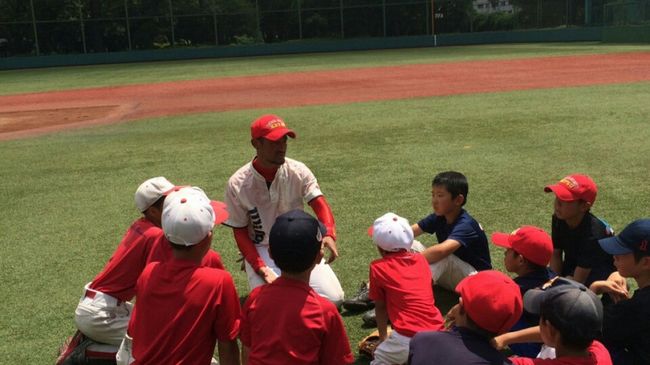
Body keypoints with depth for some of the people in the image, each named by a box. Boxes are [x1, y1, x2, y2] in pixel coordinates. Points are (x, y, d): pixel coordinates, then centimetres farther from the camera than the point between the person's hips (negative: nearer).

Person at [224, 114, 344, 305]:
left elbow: (319, 204, -20)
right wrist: (262, 270, -20)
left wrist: (329, 234, -42)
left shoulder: (298, 171, -9)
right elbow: (240, 232, -8)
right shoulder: (237, 184, -14)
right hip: (261, 250, -1)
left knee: (333, 297, -15)